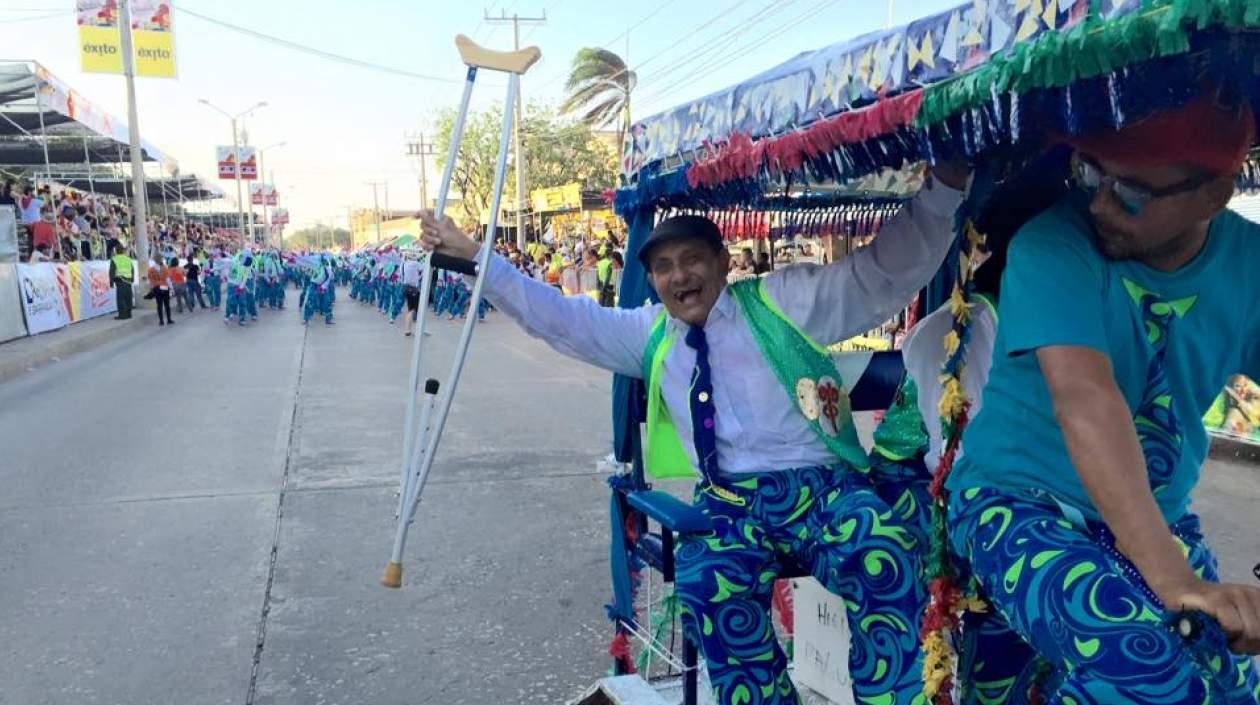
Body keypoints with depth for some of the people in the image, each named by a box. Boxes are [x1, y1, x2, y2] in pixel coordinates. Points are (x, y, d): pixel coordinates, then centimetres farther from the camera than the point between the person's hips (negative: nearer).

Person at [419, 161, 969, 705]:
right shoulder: (649, 336, 18)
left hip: (821, 485, -1)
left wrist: (945, 186, -3)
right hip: (729, 502, 2)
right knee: (705, 588, -31)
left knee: (880, 559, -33)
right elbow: (555, 315, 21)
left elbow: (890, 268, 9)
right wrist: (470, 254, 19)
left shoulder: (783, 301, 9)